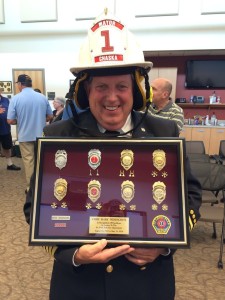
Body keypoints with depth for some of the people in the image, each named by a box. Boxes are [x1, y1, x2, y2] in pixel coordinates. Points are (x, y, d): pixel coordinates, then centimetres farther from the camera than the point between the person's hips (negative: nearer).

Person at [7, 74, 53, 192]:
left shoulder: (16, 98, -9)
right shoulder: (43, 97, 0)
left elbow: (10, 120, -9)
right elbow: (50, 117, 7)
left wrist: (20, 120, 10)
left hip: (25, 136, -2)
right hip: (41, 135, 3)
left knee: (29, 161, 8)